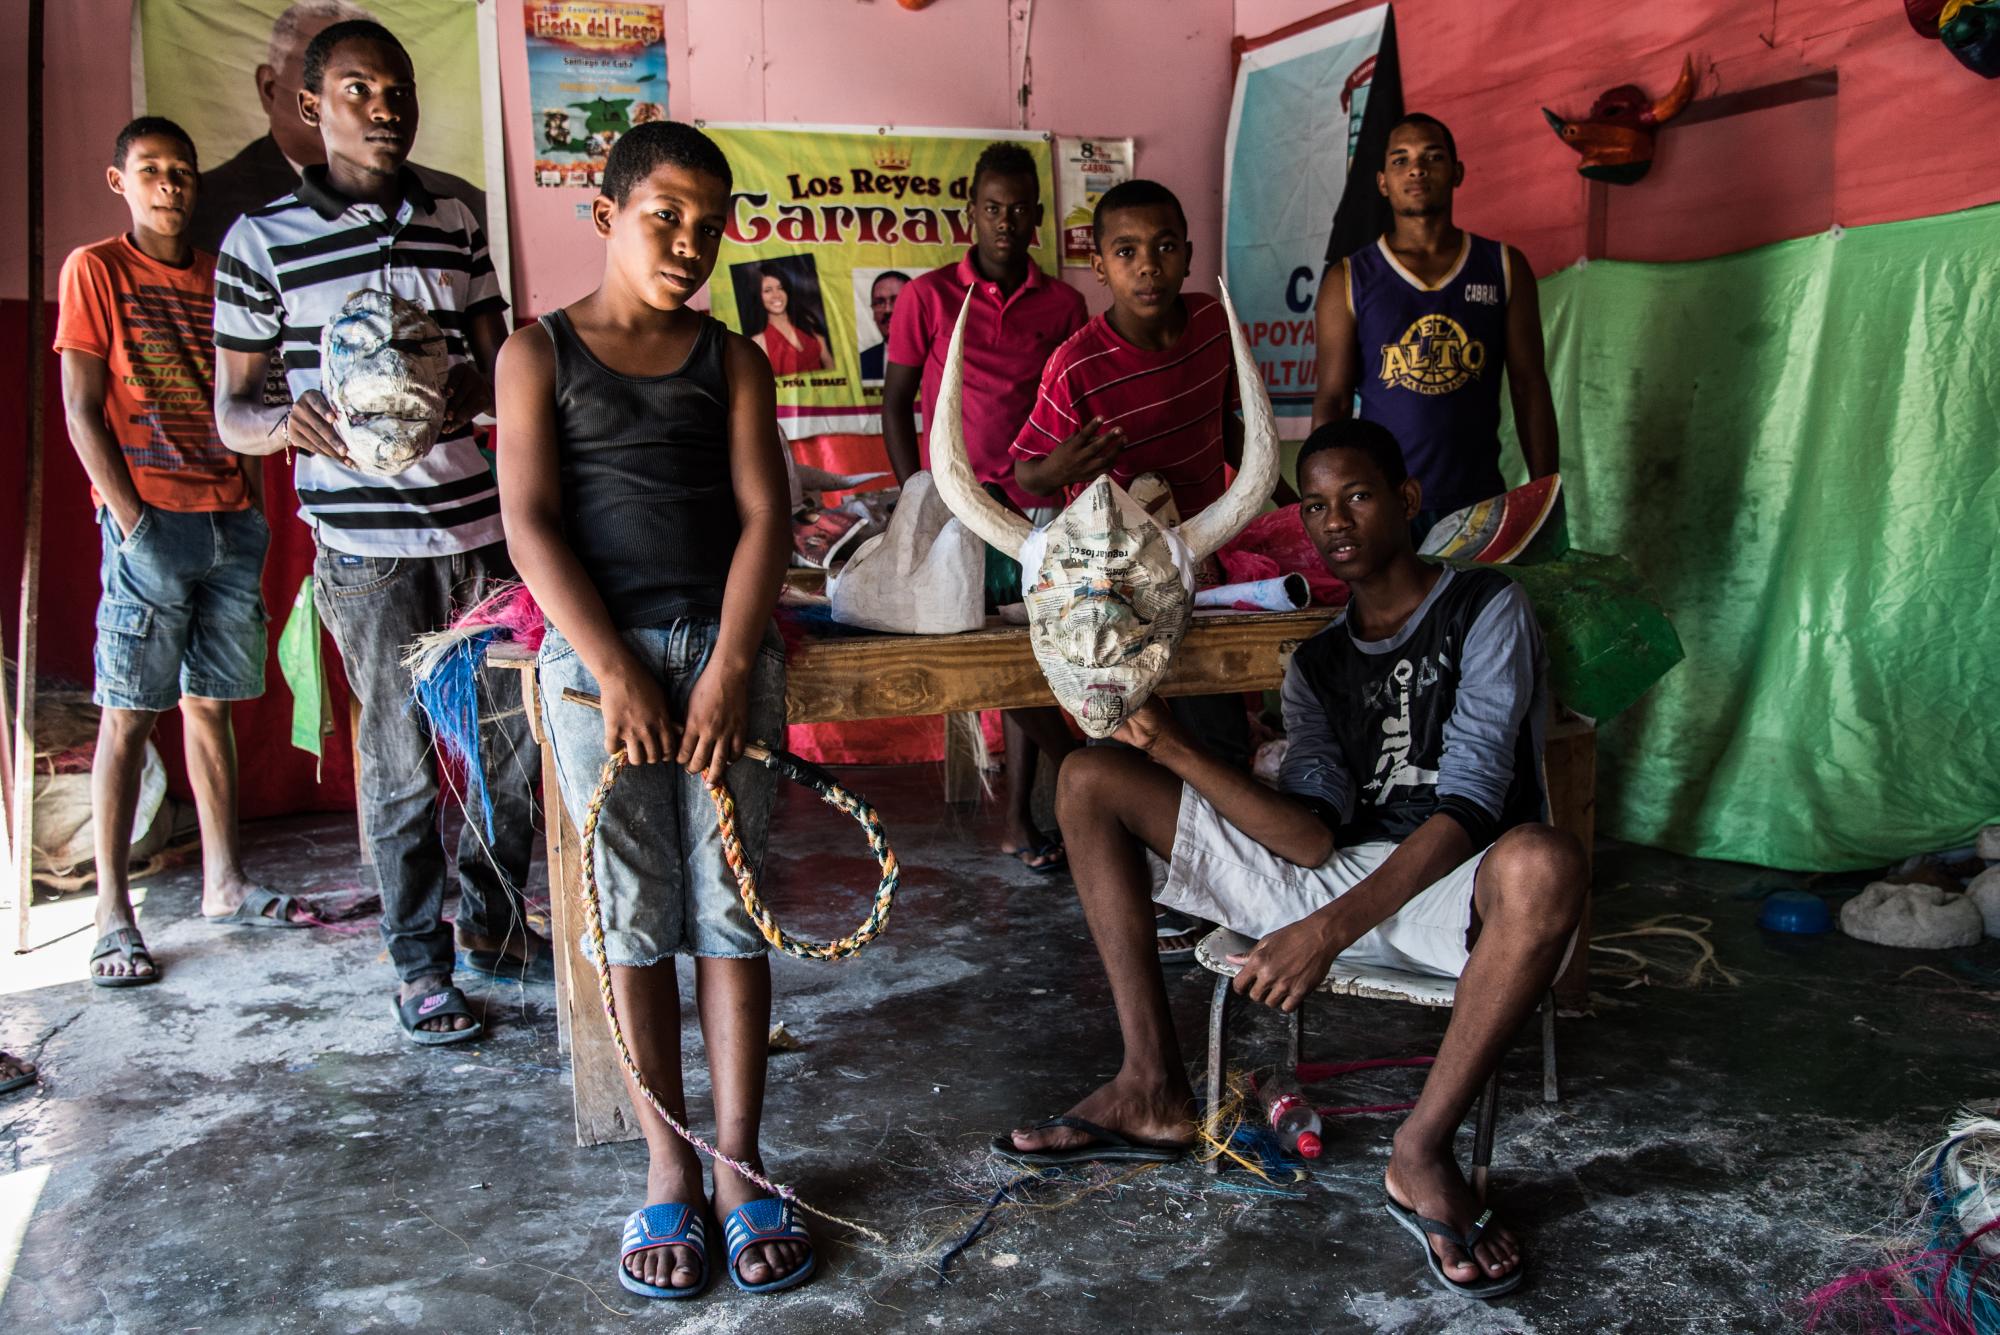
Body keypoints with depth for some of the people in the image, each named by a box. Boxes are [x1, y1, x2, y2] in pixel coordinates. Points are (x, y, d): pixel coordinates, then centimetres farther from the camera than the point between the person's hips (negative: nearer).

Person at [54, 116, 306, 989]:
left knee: (212, 703, 11)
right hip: (150, 523, -5)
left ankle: (223, 883, 19)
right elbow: (82, 412, -5)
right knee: (128, 716, -3)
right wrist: (134, 522, -12)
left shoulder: (218, 278, 15)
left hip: (231, 520, 5)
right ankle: (113, 913, 1)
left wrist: (251, 507, 7)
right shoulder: (94, 270, 1)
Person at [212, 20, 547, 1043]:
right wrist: (283, 423, -22)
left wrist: (446, 401, -11)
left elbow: (496, 372, 12)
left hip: (474, 521, 4)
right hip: (365, 545, -3)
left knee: (515, 731, 8)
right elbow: (230, 410, 1)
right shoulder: (261, 239, 0)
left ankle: (491, 921, 30)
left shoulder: (454, 223, 11)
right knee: (402, 761, 2)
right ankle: (419, 964, 19)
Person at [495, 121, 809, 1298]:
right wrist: (614, 672, -13)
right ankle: (668, 1169, 17)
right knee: (636, 916, 4)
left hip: (726, 650, 1)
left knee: (731, 908, 2)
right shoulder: (539, 354, 5)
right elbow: (531, 522, -4)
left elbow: (763, 515, 1)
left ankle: (740, 1167, 13)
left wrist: (728, 670, -12)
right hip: (597, 657, -1)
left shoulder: (733, 360, 10)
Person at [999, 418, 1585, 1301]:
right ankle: (1153, 1092, -8)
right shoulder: (1316, 665, 14)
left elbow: (1468, 806, -18)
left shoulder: (1485, 610, -3)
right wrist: (1172, 747, -13)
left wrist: (1330, 930, -30)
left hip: (1448, 888, -5)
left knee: (1544, 863, -43)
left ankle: (1422, 1154, -22)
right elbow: (1313, 835, -2)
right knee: (1091, 777, 0)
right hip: (1331, 874, 6)